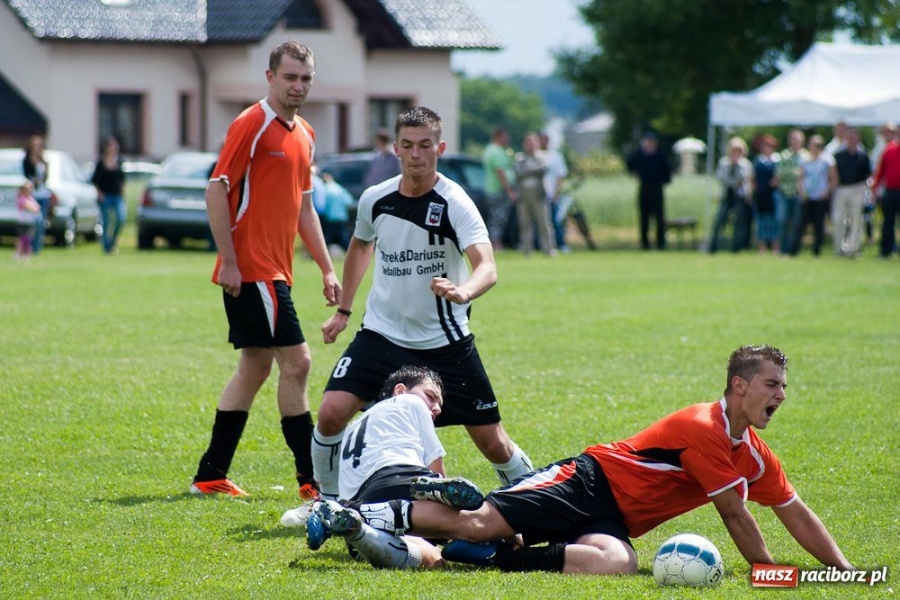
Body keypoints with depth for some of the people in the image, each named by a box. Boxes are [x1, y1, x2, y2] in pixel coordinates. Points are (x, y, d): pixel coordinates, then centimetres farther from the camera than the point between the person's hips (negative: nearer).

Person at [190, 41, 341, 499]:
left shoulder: (304, 135, 15)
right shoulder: (251, 125, -10)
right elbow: (216, 191, -14)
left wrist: (326, 269, 17)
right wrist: (229, 262, -18)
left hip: (274, 271, 9)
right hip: (251, 270, -9)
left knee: (255, 367, 11)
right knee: (296, 362, -9)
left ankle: (210, 476, 15)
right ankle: (311, 478, -4)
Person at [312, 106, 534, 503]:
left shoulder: (454, 204, -16)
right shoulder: (375, 199, -3)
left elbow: (487, 269, -29)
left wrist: (463, 292, -51)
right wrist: (343, 310, 21)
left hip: (445, 343, -2)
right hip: (382, 334, 3)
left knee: (493, 444, -1)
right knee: (332, 413, -16)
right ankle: (328, 500, 7)